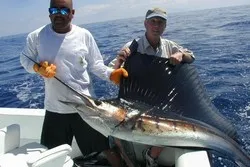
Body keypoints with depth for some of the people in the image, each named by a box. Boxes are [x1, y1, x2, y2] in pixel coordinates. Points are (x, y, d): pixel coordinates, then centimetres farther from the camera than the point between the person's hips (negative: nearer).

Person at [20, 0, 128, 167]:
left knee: (107, 146, 13)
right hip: (54, 108, 1)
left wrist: (111, 74, -17)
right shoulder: (36, 36, -5)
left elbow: (95, 64, 1)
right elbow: (25, 58, 9)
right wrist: (38, 68, -13)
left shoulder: (84, 35, -5)